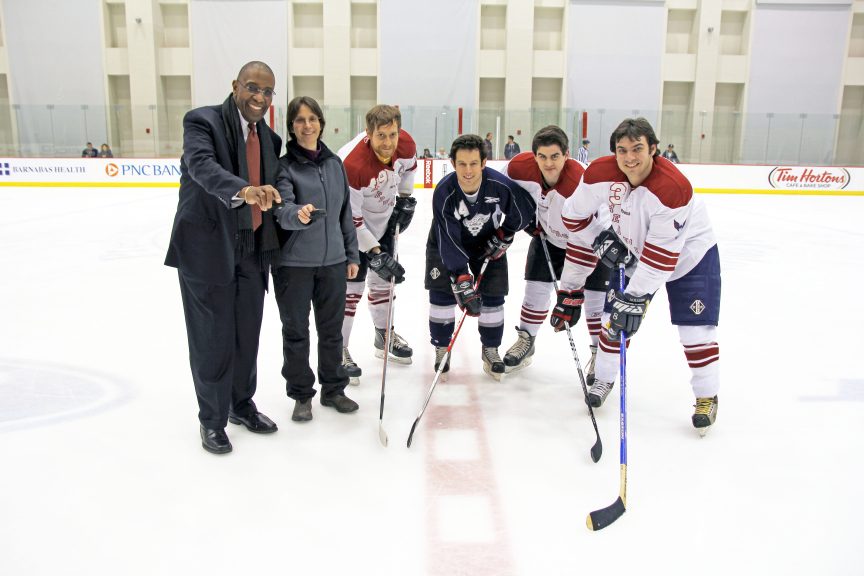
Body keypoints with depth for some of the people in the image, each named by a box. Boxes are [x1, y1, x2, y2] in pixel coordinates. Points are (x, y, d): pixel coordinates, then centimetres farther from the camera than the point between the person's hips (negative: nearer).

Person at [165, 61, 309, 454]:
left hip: (252, 250, 6)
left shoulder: (268, 137, 11)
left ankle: (241, 404, 36)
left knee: (247, 333, 16)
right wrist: (243, 191, -47)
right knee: (212, 338, 4)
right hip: (208, 249, -6)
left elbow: (277, 179, 2)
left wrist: (291, 210, -20)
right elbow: (202, 165, -29)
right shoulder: (203, 121, -11)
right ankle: (212, 420, 21)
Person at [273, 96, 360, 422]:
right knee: (296, 331, 7)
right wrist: (296, 214, -40)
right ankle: (301, 395, 23)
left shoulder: (334, 163, 8)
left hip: (333, 261, 4)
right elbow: (280, 211, -18)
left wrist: (351, 254, 13)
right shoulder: (284, 165, -6)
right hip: (293, 263, -4)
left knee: (332, 328, 13)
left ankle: (333, 389, 29)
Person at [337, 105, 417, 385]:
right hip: (349, 224, -6)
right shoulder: (352, 164, -37)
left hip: (383, 219, 7)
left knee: (384, 278, 16)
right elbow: (350, 219, -29)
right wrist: (374, 253, -29)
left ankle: (384, 337, 34)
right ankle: (339, 350, 4)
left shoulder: (406, 144, -18)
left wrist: (405, 199, 6)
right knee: (351, 284, -10)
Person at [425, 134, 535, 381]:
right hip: (448, 243, -1)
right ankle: (441, 349, 12)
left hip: (488, 244, 1)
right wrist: (462, 280, -36)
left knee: (493, 296, -2)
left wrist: (504, 235, -11)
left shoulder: (501, 185, -28)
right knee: (442, 293, -7)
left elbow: (525, 210, -7)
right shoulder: (444, 193, -30)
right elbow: (448, 241, -31)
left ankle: (490, 350, 18)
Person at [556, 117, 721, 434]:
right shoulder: (601, 173, -23)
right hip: (633, 249, 4)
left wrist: (636, 296, -34)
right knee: (614, 312, 1)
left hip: (689, 252, -4)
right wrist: (601, 240, -13)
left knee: (695, 326, -7)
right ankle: (604, 379, 20)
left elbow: (663, 254, -35)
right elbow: (575, 214, -7)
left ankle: (707, 396, 10)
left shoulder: (673, 188, -36)